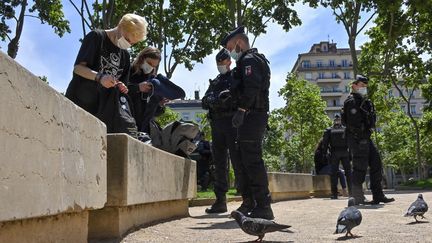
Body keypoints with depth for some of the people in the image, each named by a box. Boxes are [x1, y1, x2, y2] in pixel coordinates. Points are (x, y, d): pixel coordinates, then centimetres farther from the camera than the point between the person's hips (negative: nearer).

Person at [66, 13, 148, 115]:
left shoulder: (125, 55, 17)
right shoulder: (96, 36, 0)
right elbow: (78, 68, -7)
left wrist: (121, 87, -5)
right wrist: (99, 77, -25)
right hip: (79, 102, -5)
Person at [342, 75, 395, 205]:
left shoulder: (365, 102, 20)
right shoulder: (351, 101, -10)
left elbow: (372, 120, 22)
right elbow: (354, 123, -19)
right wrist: (360, 141, -22)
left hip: (365, 139, 10)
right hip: (357, 139, -10)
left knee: (376, 164, 9)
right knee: (360, 167, -7)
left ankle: (378, 195, 13)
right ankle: (357, 197, -1)